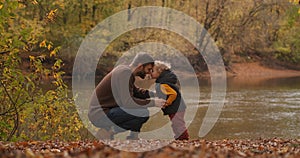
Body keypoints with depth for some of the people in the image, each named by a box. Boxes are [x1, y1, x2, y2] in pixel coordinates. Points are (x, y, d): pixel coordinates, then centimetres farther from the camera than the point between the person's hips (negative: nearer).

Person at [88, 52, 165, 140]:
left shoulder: (126, 70, 11)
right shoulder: (124, 73, -18)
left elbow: (136, 91, 24)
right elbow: (127, 102, -26)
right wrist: (152, 102, -19)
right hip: (99, 115, -10)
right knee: (143, 113, -22)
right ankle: (108, 132, -10)